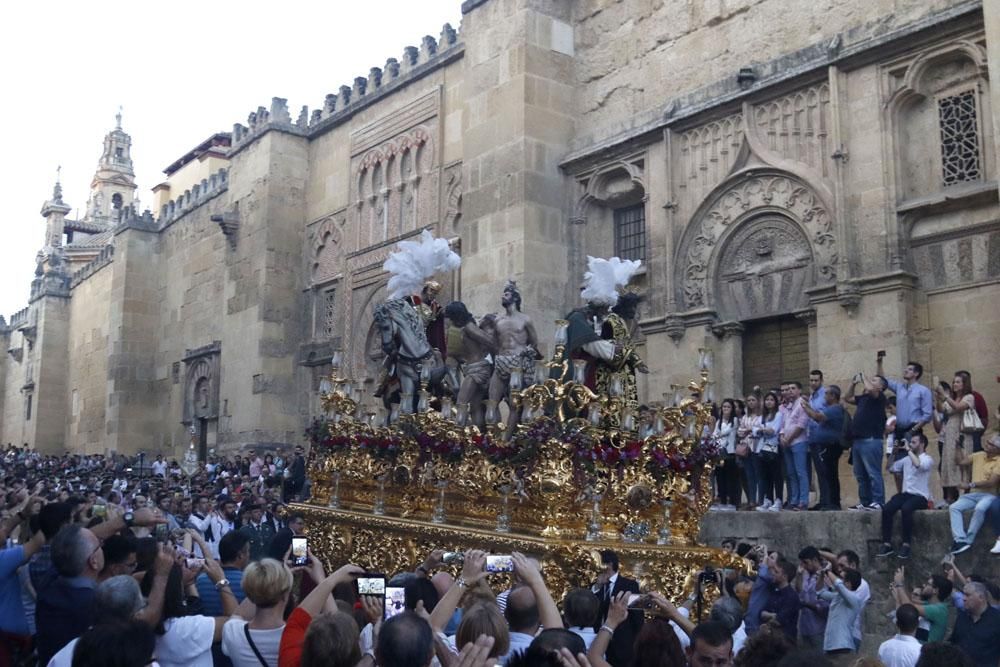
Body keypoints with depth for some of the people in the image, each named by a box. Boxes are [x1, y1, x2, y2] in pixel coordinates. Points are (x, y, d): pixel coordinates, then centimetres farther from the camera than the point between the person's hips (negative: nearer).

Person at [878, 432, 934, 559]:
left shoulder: (928, 459, -3)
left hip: (920, 496, -6)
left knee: (905, 508, -37)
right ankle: (887, 544, -19)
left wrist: (908, 450, -15)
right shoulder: (907, 459, 16)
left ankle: (906, 544, -26)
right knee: (887, 509, -23)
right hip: (906, 493, 6)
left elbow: (918, 465, -27)